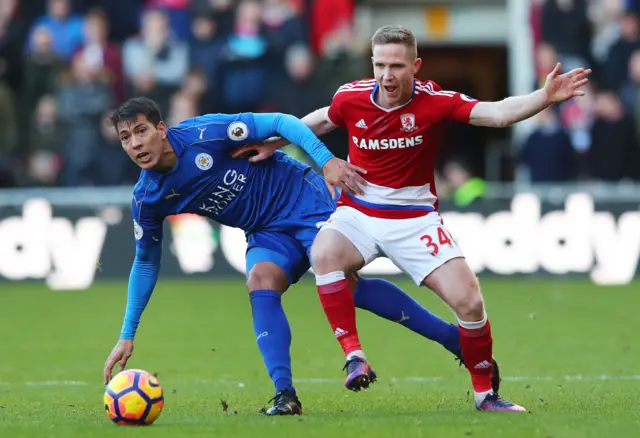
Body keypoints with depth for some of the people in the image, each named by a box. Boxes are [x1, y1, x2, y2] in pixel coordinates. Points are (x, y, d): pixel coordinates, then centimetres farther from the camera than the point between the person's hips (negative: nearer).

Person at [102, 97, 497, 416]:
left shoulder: (204, 134, -22)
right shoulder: (147, 200, -5)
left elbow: (280, 123, -17)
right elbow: (146, 262, 8)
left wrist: (327, 161, -30)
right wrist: (127, 336, 6)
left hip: (303, 197, -4)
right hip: (268, 233, 4)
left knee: (346, 285, -19)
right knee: (261, 283, -25)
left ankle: (458, 340, -8)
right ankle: (285, 396, -27)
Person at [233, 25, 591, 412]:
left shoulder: (435, 101, -15)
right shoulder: (352, 98, -8)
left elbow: (498, 113, -27)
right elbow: (321, 120, 17)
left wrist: (545, 97, -42)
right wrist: (273, 144, 18)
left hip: (415, 217, -1)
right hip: (358, 213, 1)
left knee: (469, 302, -12)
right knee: (324, 254, -33)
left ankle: (485, 392, 9)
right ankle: (354, 355, -28)